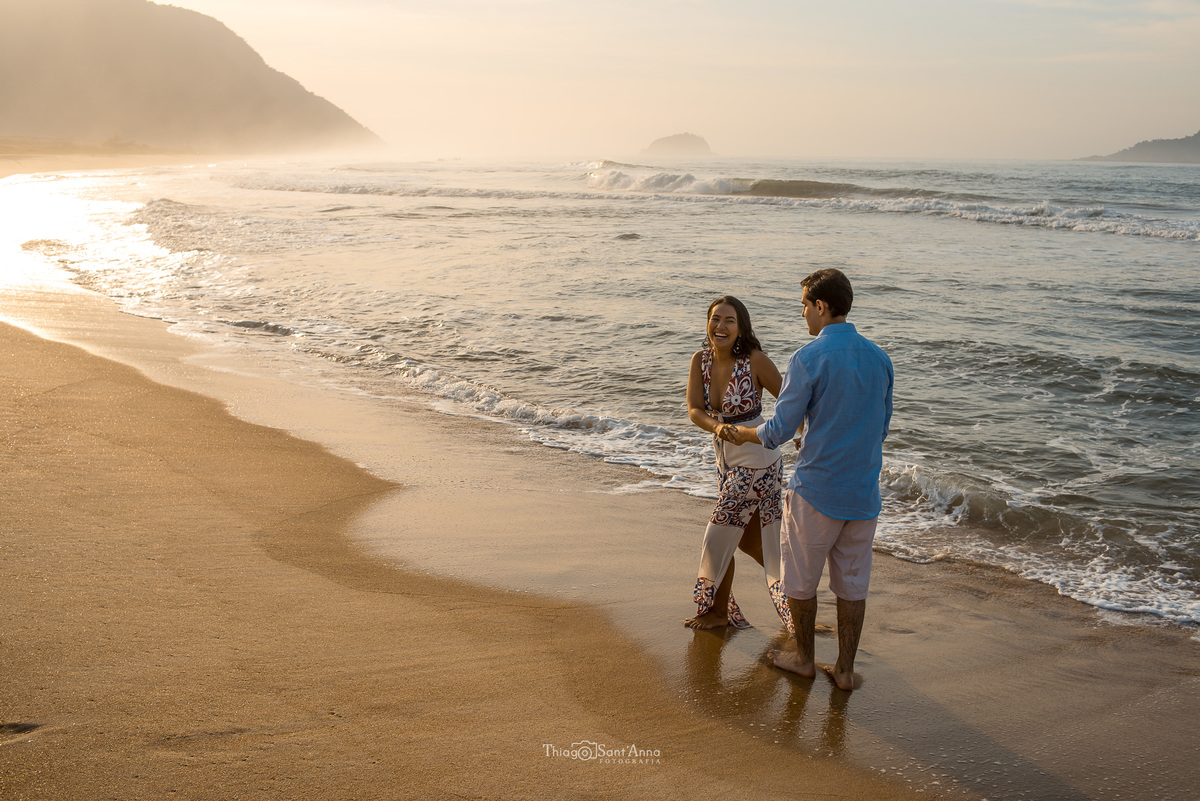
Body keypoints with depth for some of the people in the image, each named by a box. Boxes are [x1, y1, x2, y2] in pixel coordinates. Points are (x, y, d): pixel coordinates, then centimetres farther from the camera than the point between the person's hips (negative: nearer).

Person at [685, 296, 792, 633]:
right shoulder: (701, 360, -3)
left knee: (719, 537, 2)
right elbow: (694, 411, -12)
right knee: (749, 538, 18)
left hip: (755, 463, -7)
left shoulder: (755, 360, -19)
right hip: (727, 461, 7)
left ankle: (718, 610, 22)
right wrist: (716, 426, -32)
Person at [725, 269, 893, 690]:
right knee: (852, 584, 13)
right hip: (864, 493, 5)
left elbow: (779, 430, -13)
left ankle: (804, 658, 28)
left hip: (816, 489, -5)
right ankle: (845, 669, 20)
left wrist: (742, 433, 8)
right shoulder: (879, 358, 4)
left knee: (800, 579, 14)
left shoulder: (808, 359, -15)